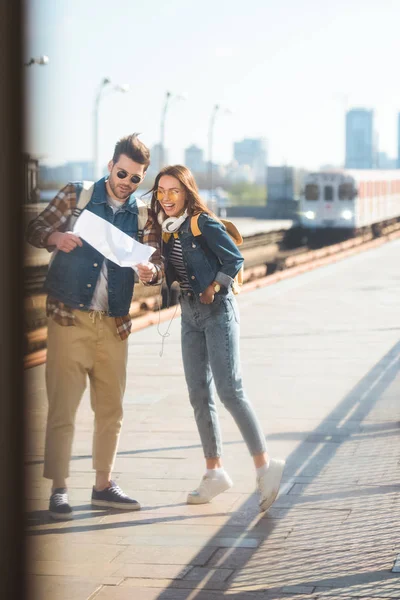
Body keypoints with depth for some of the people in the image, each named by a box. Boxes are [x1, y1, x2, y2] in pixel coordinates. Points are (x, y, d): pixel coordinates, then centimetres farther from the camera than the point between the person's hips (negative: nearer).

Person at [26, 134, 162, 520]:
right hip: (69, 318, -4)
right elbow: (35, 229, 2)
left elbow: (157, 262, 4)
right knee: (62, 407, -6)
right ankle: (58, 490, 1)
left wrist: (150, 271, -20)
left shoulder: (142, 216, 8)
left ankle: (103, 485, 23)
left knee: (110, 409, 11)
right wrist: (56, 237, -21)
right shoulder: (76, 195, 1)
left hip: (114, 324, 4)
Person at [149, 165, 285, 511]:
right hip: (190, 314, 8)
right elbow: (169, 273, 11)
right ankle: (215, 471, 15)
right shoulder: (167, 230, 8)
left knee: (229, 391, -14)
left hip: (217, 311, -7)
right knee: (199, 395, 7)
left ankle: (264, 465, -11)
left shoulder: (204, 224, -13)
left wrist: (213, 289, -12)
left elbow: (235, 260, -12)